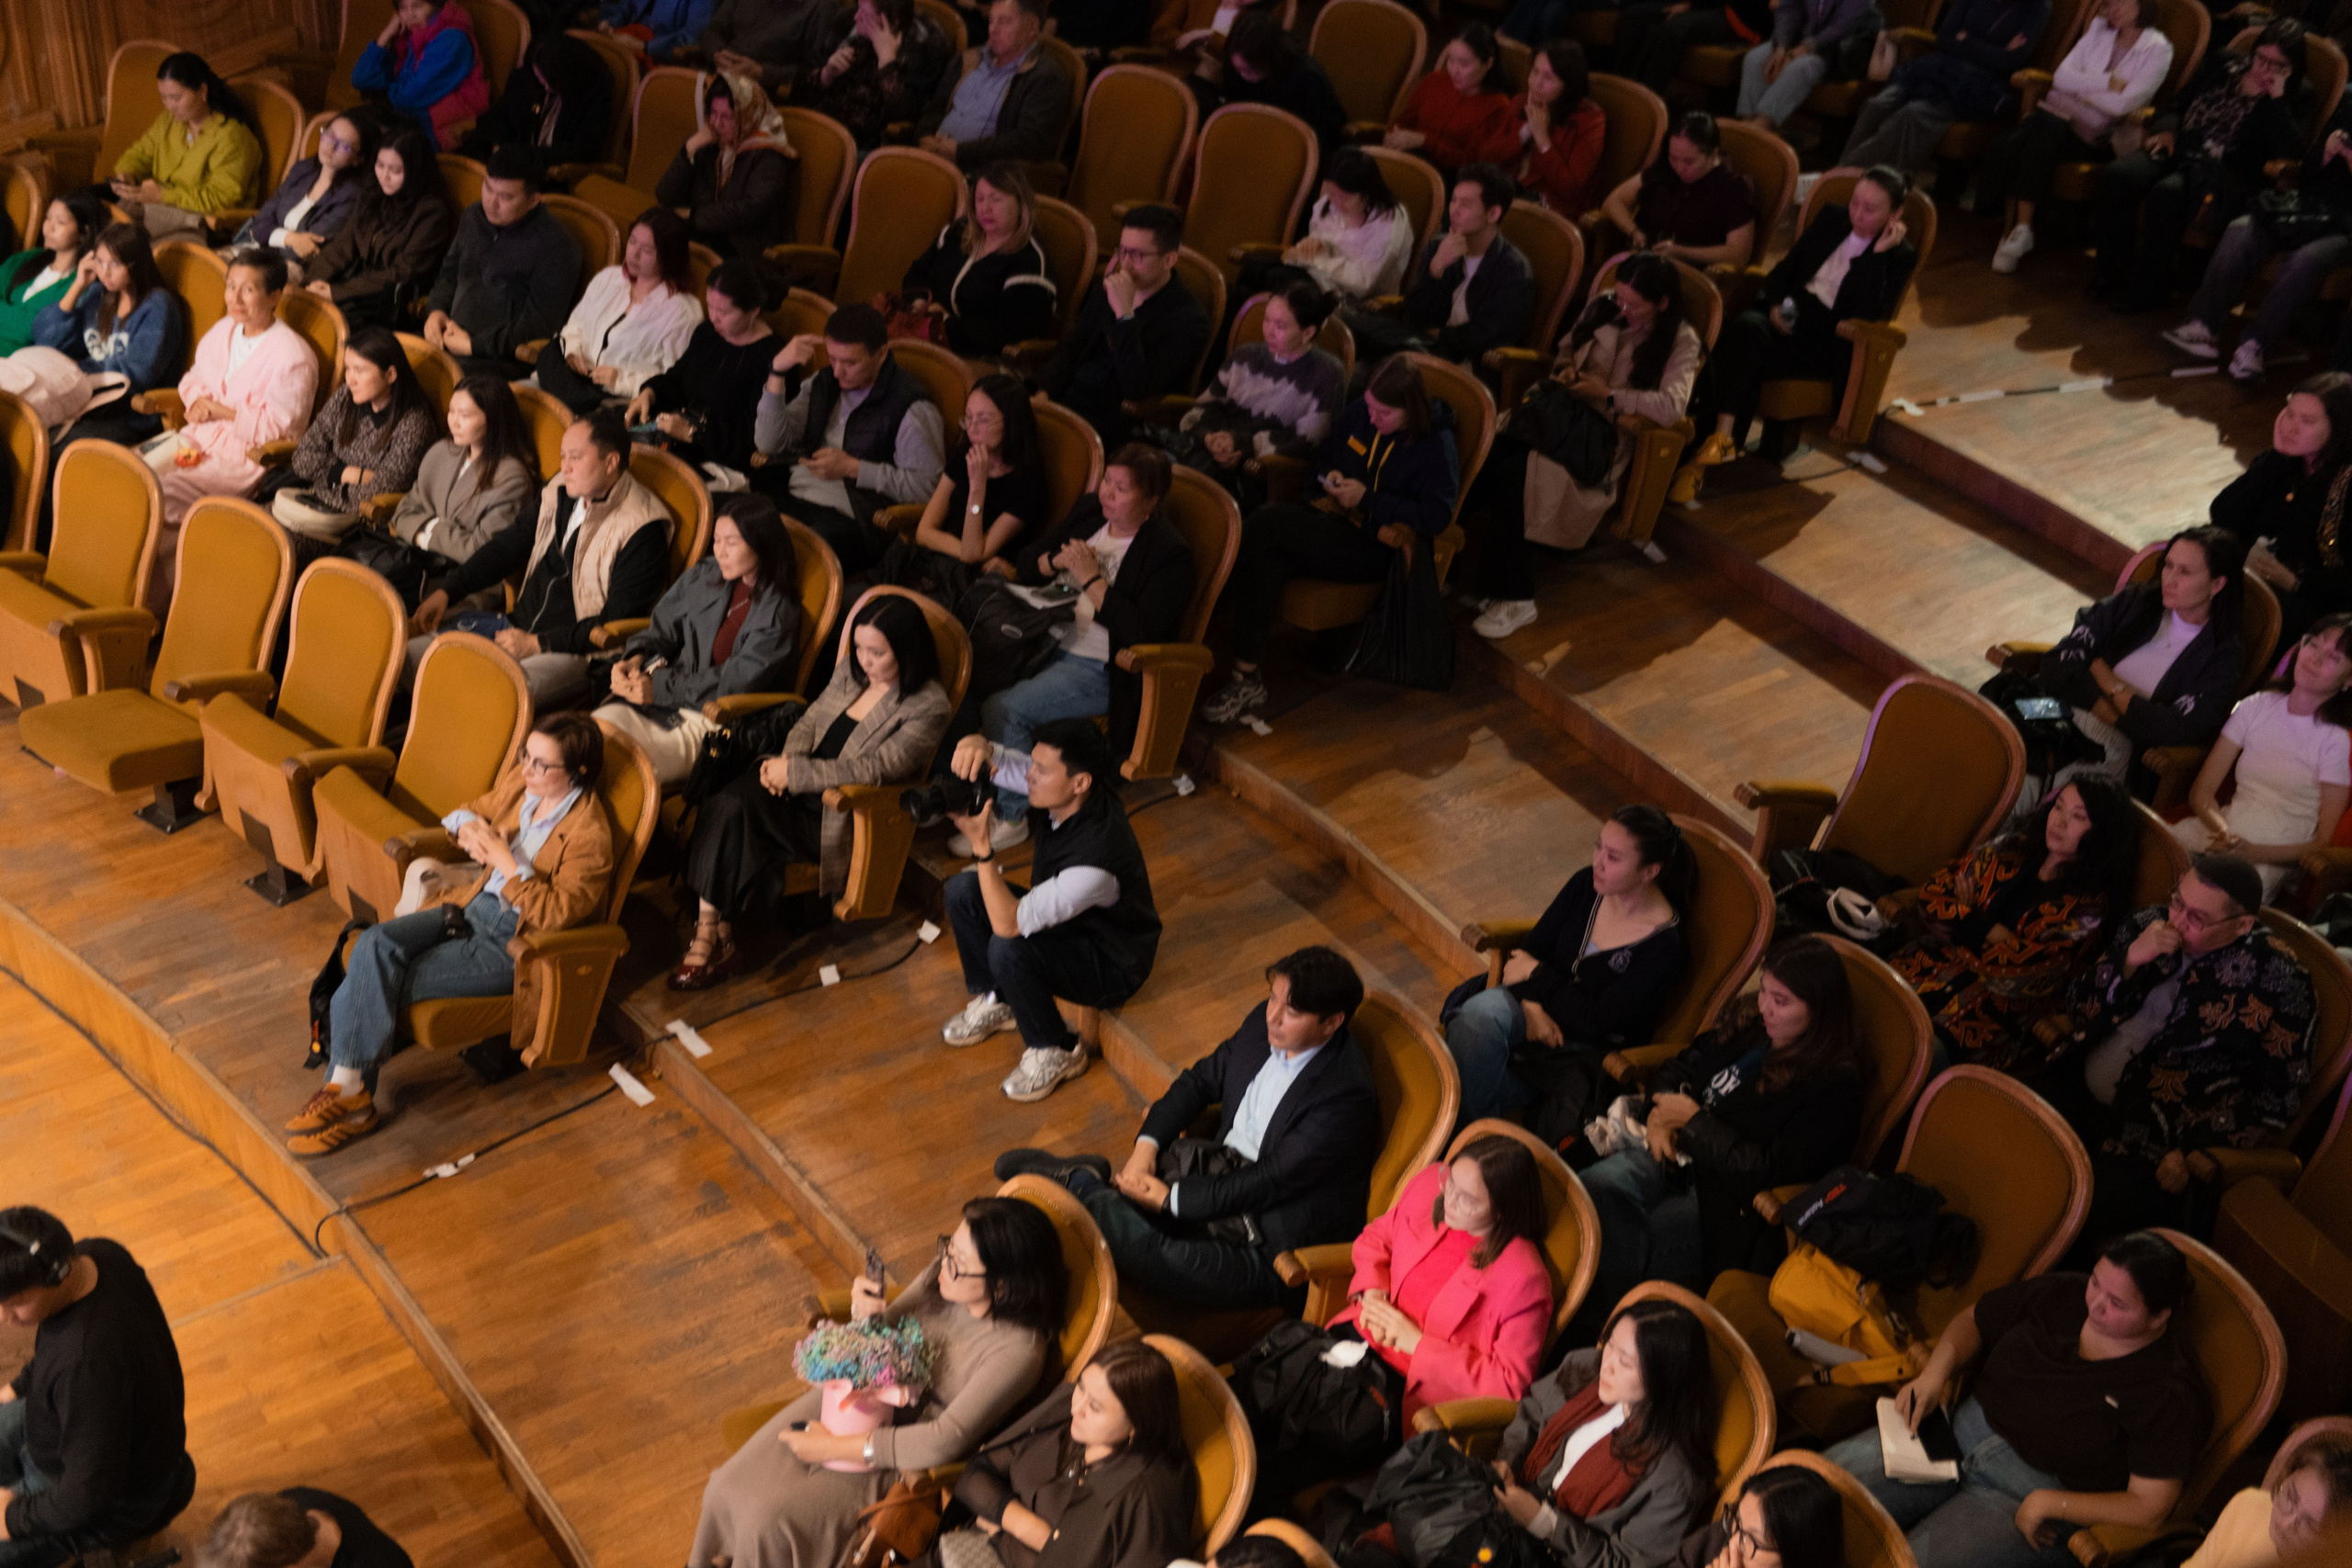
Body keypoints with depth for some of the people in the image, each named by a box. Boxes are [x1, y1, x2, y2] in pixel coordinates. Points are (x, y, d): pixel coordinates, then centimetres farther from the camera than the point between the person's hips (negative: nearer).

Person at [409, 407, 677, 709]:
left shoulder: (643, 531, -13)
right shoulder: (559, 493, 10)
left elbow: (619, 622, -15)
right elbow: (509, 545, 22)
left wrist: (538, 643, -17)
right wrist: (447, 591, 12)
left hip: (577, 652, -8)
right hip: (519, 628, 8)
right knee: (408, 656, -4)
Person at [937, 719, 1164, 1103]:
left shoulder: (1096, 857, -40)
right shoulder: (1057, 794, -18)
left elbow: (1008, 924, -38)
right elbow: (991, 761, -7)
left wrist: (981, 846, -41)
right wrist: (975, 746, -33)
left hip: (1111, 966, -8)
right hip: (1061, 920, 8)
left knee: (1008, 950, -33)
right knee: (962, 889, -4)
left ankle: (1057, 1052, -7)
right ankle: (993, 1001, 17)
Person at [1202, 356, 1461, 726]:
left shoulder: (1437, 446, -8)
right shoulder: (1359, 413, 10)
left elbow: (1436, 515, -16)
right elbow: (1324, 455, 26)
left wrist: (1367, 499, -18)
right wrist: (1329, 475, 1)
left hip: (1375, 548, -7)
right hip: (1333, 521, 7)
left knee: (1268, 522, -27)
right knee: (1264, 564, -28)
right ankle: (1247, 681, -25)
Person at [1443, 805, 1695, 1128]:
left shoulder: (1666, 946, -19)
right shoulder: (1586, 885, -3)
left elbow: (1601, 1020, -20)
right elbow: (1531, 949, 2)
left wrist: (1536, 975, -11)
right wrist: (1531, 1005, -18)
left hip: (1591, 1050, -5)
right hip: (1542, 1008, 5)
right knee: (1476, 1014, -31)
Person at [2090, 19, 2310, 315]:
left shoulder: (2297, 97, 3)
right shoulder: (2224, 63, 15)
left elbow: (2291, 154, -12)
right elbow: (2179, 102, 22)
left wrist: (2276, 99, -15)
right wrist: (2166, 127, 1)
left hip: (2228, 176, -5)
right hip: (2180, 149, 5)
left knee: (2168, 192, -37)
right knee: (2117, 175, -26)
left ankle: (2149, 288, -21)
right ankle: (2111, 272, -13)